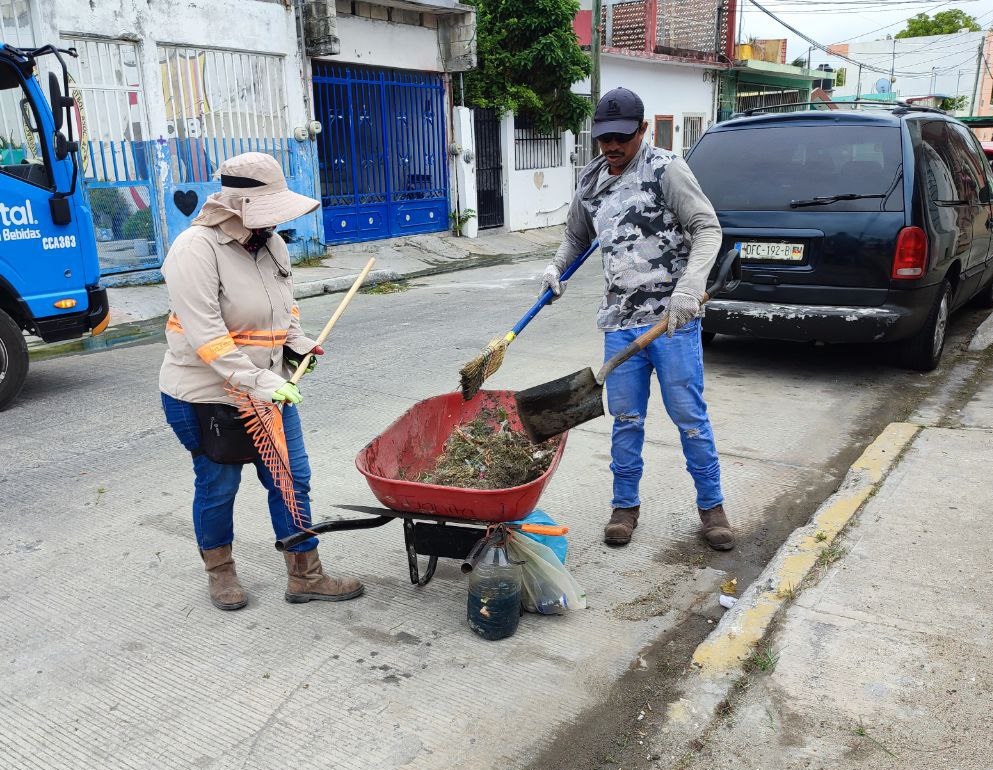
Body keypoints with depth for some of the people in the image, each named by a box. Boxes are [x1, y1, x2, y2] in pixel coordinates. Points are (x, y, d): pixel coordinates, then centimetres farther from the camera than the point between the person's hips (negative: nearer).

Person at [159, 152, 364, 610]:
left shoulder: (270, 244, 3)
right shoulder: (196, 250, -20)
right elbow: (206, 336, -27)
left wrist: (296, 343, 0)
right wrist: (258, 382, -32)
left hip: (270, 387, 7)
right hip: (206, 395, -6)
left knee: (292, 480, 7)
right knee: (218, 486, 11)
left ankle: (305, 576, 20)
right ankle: (219, 571, 36)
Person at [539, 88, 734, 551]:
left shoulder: (666, 169, -6)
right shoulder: (590, 182, 11)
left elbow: (707, 229, -12)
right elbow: (576, 236, 28)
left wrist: (689, 287, -27)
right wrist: (556, 268, 9)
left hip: (672, 319, -4)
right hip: (620, 321, 4)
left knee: (689, 416, 3)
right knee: (626, 420, 9)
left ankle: (711, 506, 19)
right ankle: (625, 505, 24)